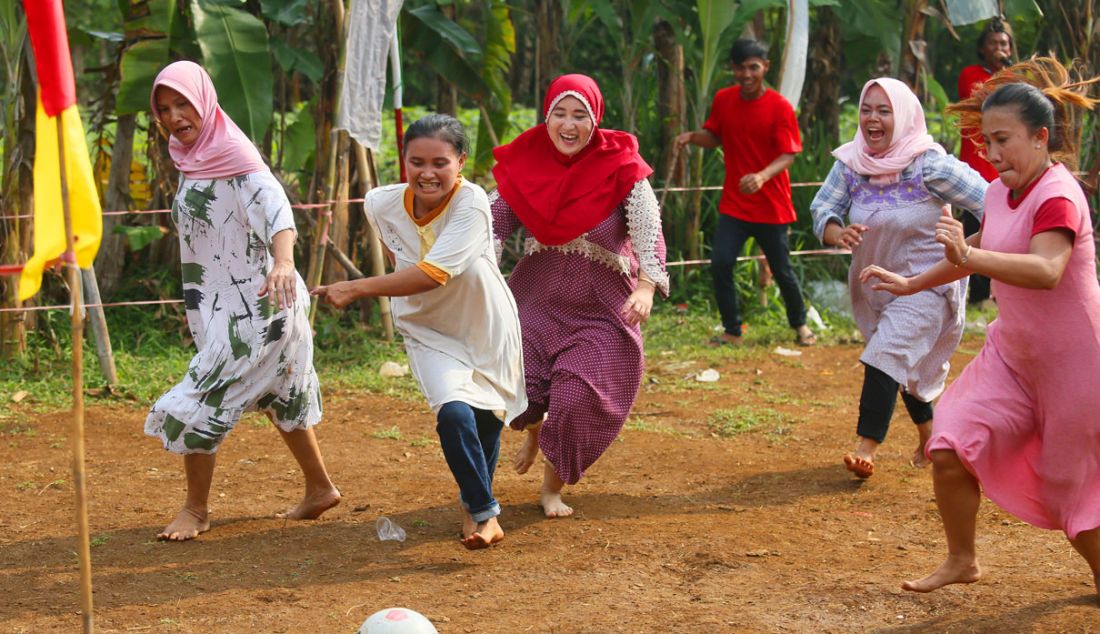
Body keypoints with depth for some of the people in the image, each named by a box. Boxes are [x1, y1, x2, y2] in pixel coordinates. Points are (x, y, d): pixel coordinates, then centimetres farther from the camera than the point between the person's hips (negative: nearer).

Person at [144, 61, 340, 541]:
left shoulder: (233, 154, -15)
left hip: (253, 306, -9)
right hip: (221, 304, 9)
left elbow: (275, 207, -30)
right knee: (278, 398, 17)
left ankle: (196, 508, 6)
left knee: (197, 403, -7)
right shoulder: (191, 160, 10)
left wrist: (283, 261, -48)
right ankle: (319, 490, 29)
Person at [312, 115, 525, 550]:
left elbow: (433, 274, -38)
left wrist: (356, 289, -37)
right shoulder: (384, 205, -14)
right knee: (453, 412, -23)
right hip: (430, 331, 2)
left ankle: (474, 505, 41)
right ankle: (485, 512, -6)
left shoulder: (472, 203, -29)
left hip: (486, 330, -1)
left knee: (483, 420, 12)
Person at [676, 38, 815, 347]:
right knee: (720, 265, -8)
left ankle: (800, 324, 31)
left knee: (782, 270, 7)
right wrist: (693, 136, -9)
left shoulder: (780, 107, -13)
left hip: (771, 206, -3)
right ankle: (732, 331, 8)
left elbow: (788, 154, -17)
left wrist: (762, 176, -36)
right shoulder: (723, 100, 0)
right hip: (734, 203, 3)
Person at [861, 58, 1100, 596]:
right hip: (1012, 354, 8)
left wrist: (969, 257, -54)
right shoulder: (1000, 192, 4)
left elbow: (1046, 270, -42)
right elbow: (978, 252, 24)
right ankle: (962, 561, 17)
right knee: (950, 450, -2)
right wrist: (911, 284, 26)